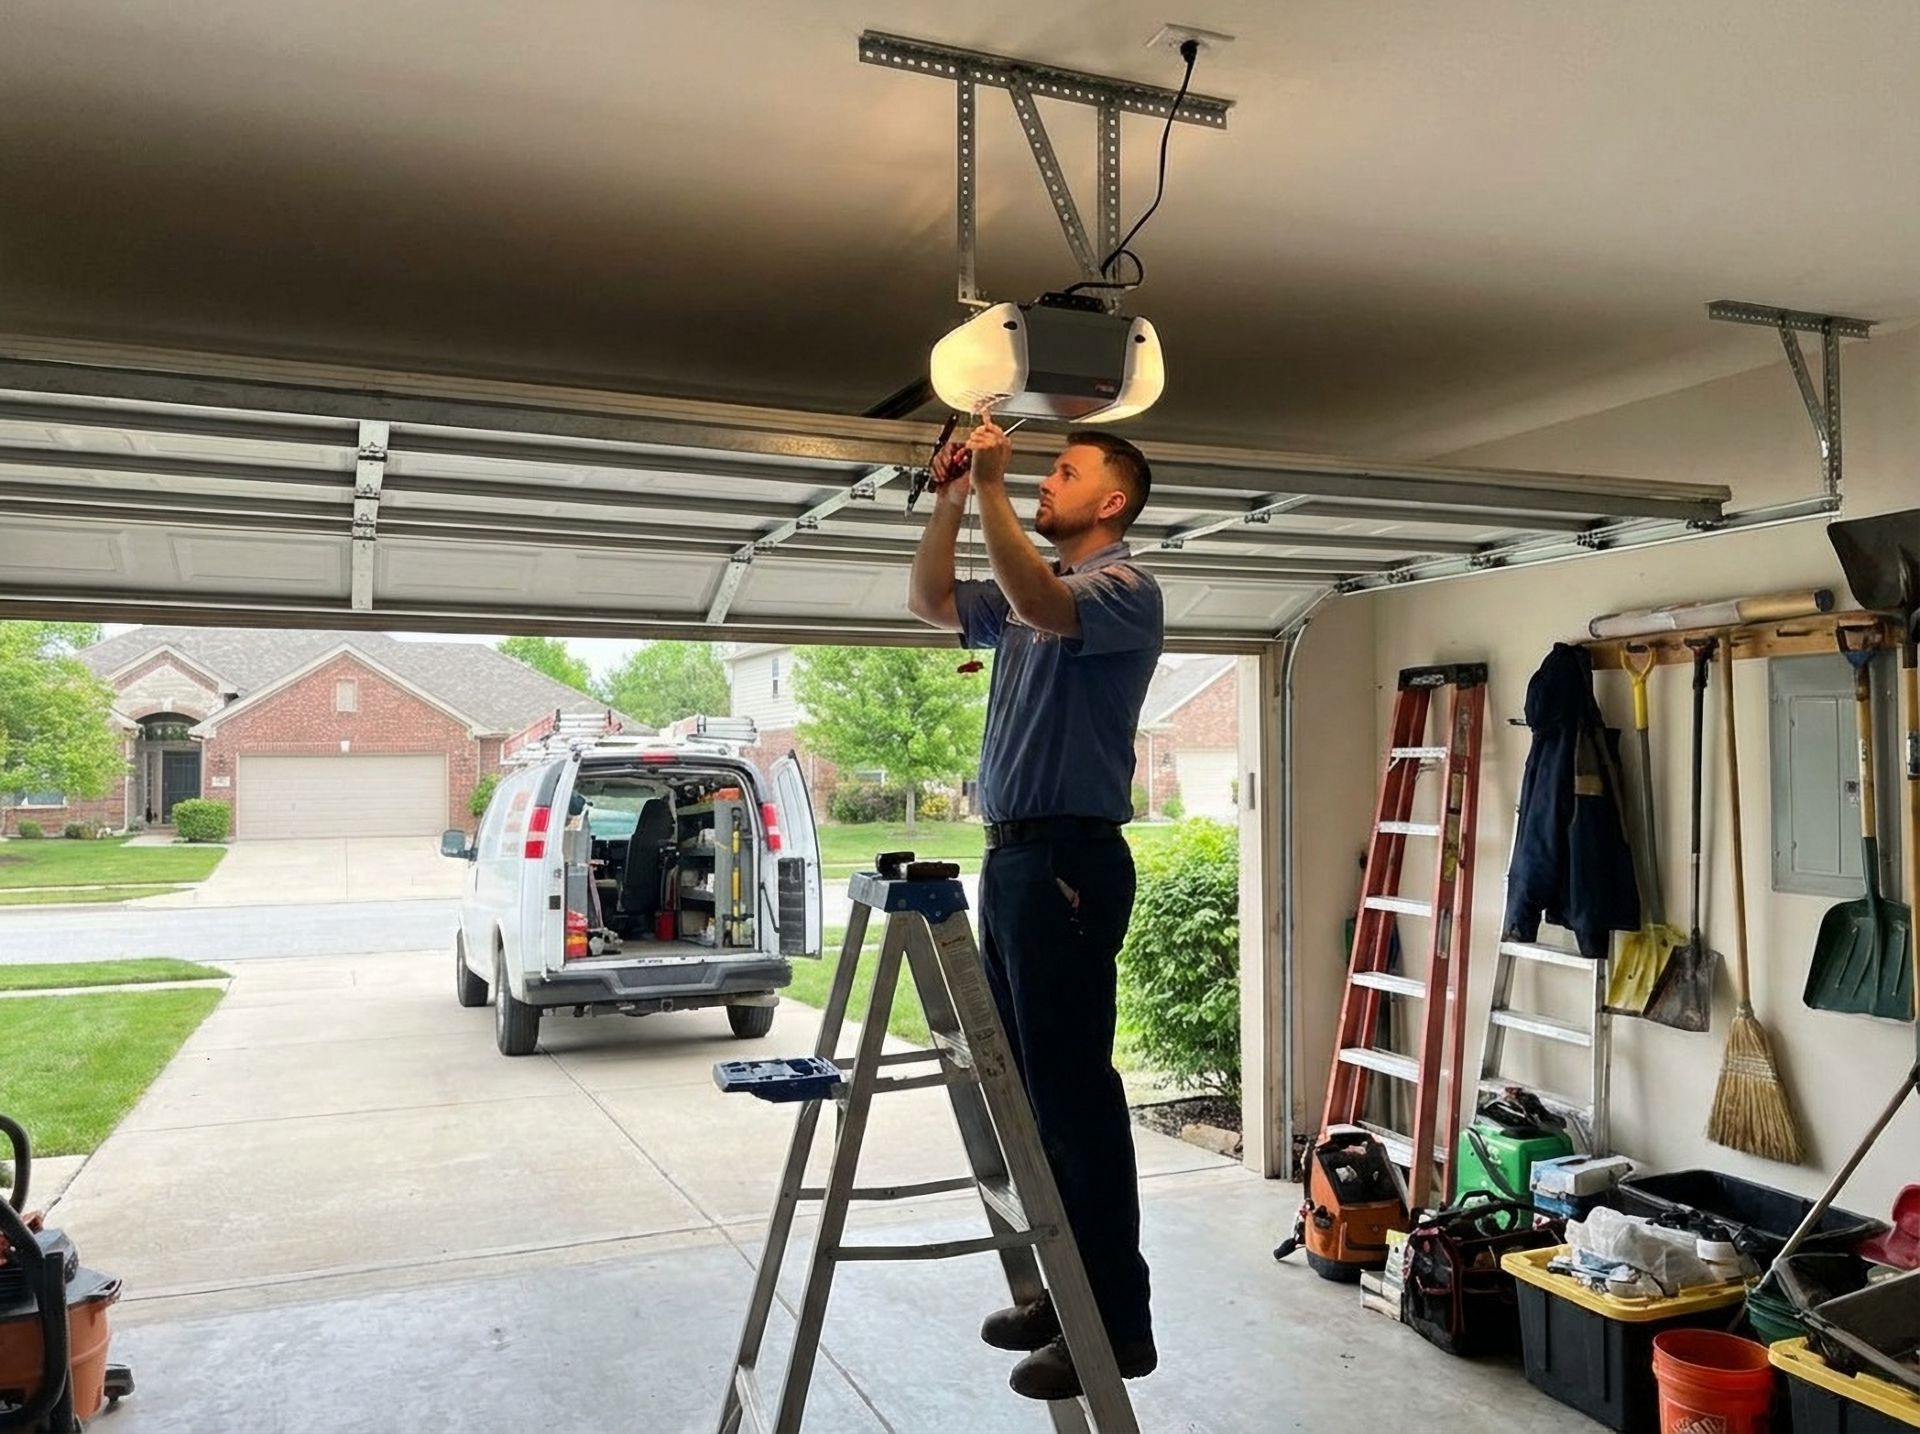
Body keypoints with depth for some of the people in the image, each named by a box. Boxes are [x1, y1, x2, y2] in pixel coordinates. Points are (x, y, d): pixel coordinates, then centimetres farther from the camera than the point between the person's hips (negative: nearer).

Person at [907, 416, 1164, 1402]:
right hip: (1013, 855, 9)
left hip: (1069, 861, -9)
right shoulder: (1032, 589, 19)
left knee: (1075, 1090, -7)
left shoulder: (1125, 586, -6)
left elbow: (1040, 609, -25)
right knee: (1031, 1084, 12)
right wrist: (949, 503, 10)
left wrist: (992, 488, -19)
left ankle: (1117, 1322, 3)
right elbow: (930, 602, 22)